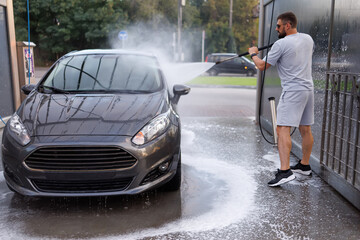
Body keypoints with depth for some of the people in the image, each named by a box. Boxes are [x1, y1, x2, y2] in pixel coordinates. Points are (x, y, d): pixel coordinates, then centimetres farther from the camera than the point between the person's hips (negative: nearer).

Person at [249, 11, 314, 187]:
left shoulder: (281, 44, -12)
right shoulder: (308, 39, 12)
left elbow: (262, 66, -7)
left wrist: (253, 54, 12)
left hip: (292, 90, -8)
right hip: (308, 88, 9)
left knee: (283, 129, -13)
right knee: (305, 130, 15)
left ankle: (285, 171, -21)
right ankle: (305, 165, 29)